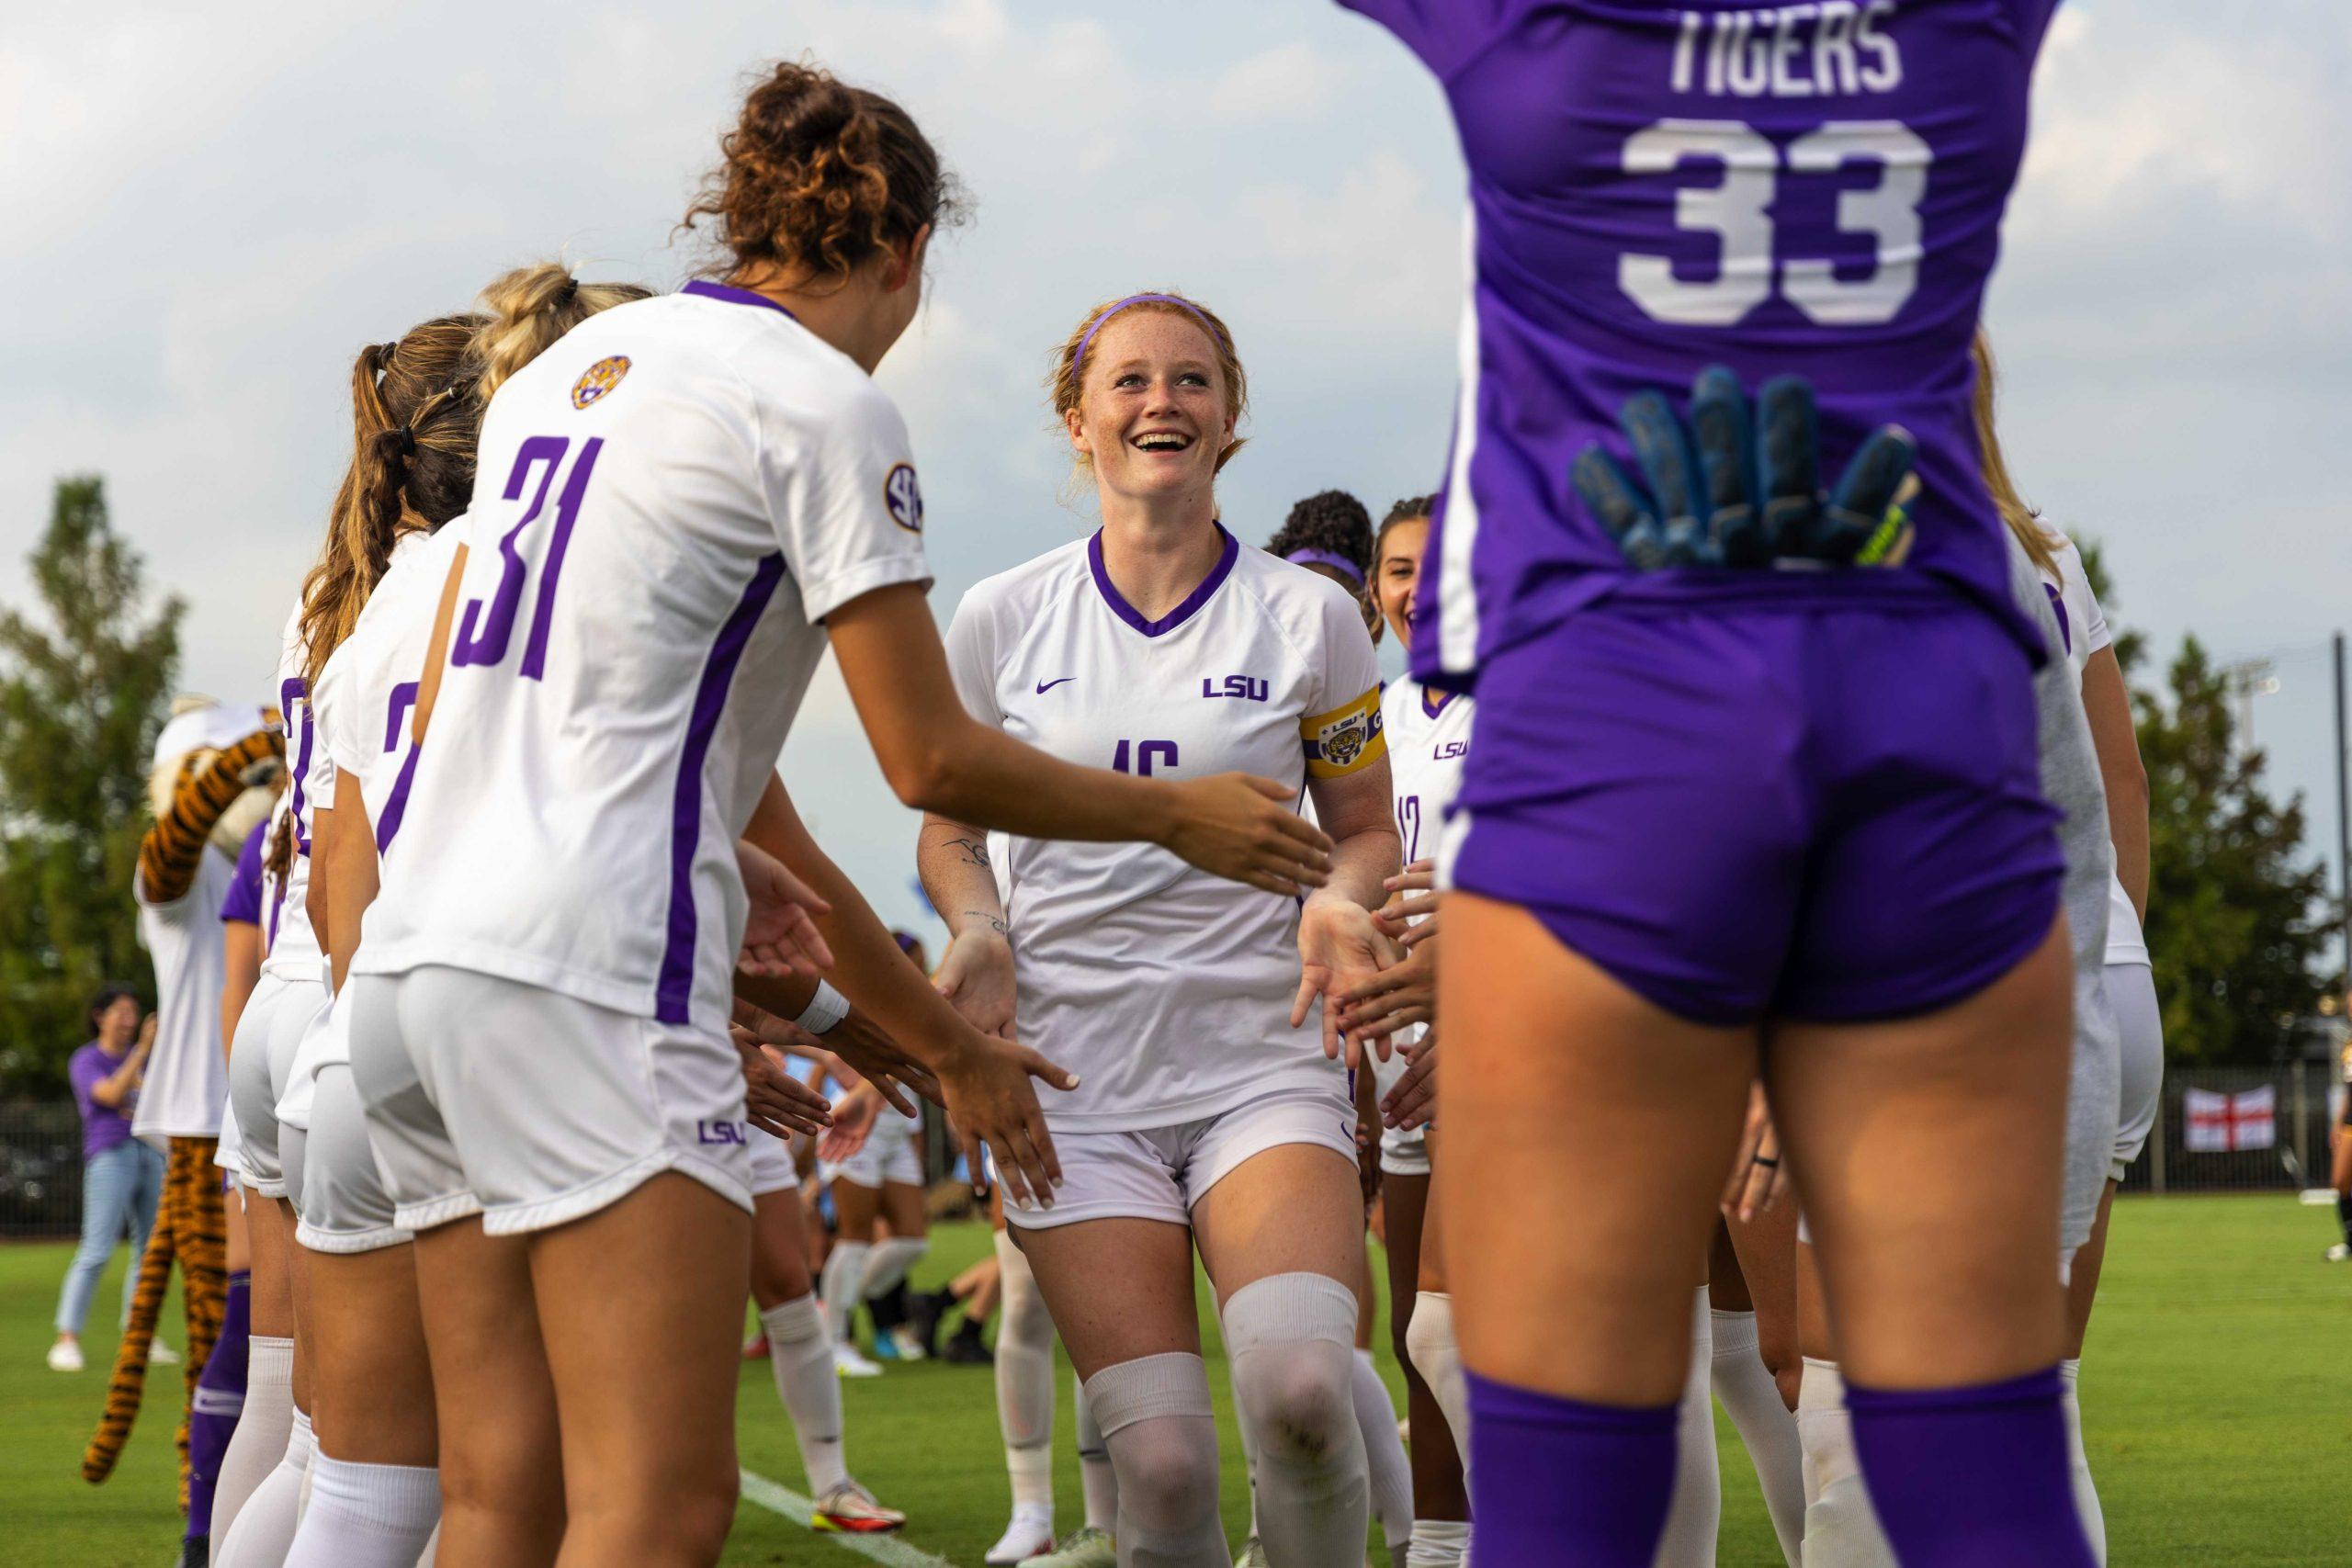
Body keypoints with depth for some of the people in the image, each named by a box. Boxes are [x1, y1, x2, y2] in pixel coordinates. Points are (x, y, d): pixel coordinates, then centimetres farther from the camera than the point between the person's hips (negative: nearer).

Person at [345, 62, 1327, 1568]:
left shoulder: (567, 366, 19)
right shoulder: (822, 402, -4)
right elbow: (934, 761, -5)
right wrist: (1180, 815, 12)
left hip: (414, 958, 9)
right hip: (589, 985, -9)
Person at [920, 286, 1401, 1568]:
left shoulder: (1309, 618, 4)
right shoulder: (1001, 621, 5)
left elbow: (1364, 829, 13)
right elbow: (950, 827, 17)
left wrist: (1337, 906, -9)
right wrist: (979, 932, -4)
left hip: (1265, 1066, 0)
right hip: (1072, 1078, 0)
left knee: (1300, 1390, -26)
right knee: (1161, 1459, -13)